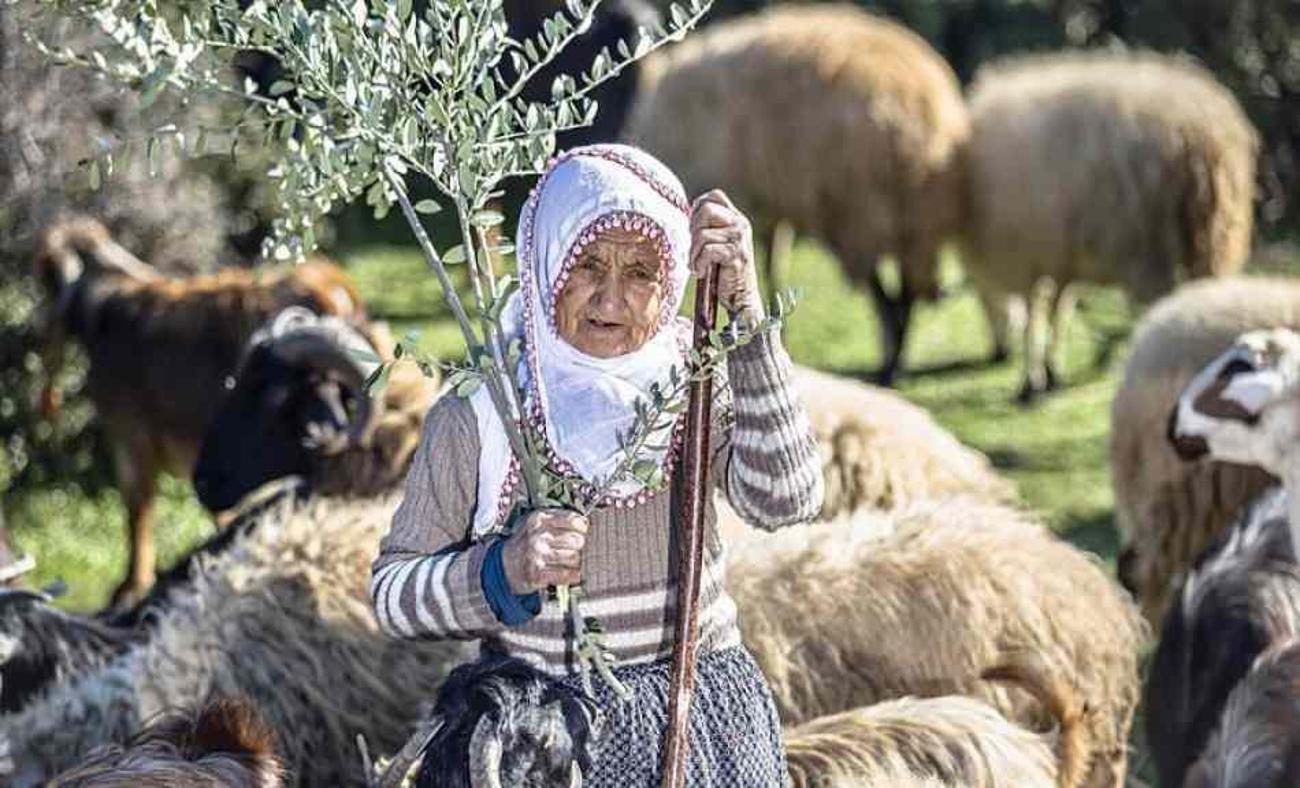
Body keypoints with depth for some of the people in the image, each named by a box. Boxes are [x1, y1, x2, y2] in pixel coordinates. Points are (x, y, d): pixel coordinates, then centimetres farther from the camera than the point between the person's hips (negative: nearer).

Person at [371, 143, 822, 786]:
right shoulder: (477, 412, -9)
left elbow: (784, 501, -23)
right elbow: (391, 593, -5)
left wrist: (746, 309, -26)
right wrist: (504, 571, -25)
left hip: (700, 723, 2)